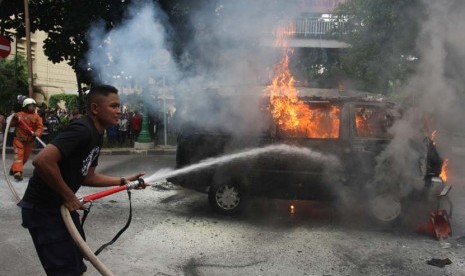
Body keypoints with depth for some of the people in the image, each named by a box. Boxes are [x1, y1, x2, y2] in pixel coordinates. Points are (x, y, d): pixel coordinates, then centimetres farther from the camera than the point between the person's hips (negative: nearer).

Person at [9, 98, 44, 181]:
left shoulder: (37, 116, -1)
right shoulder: (19, 114, 0)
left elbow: (40, 127, -11)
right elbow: (12, 124, 3)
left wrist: (36, 133, -30)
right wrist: (15, 119, -16)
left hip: (30, 140, 2)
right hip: (19, 139, -2)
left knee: (25, 157, 12)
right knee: (19, 155, -15)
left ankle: (13, 169, 32)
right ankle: (17, 172, -24)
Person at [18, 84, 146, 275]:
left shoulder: (97, 135, 7)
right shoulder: (82, 130, -24)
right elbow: (42, 161, -34)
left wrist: (124, 181, 6)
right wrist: (69, 197, -23)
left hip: (61, 205, 10)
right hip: (43, 208, -10)